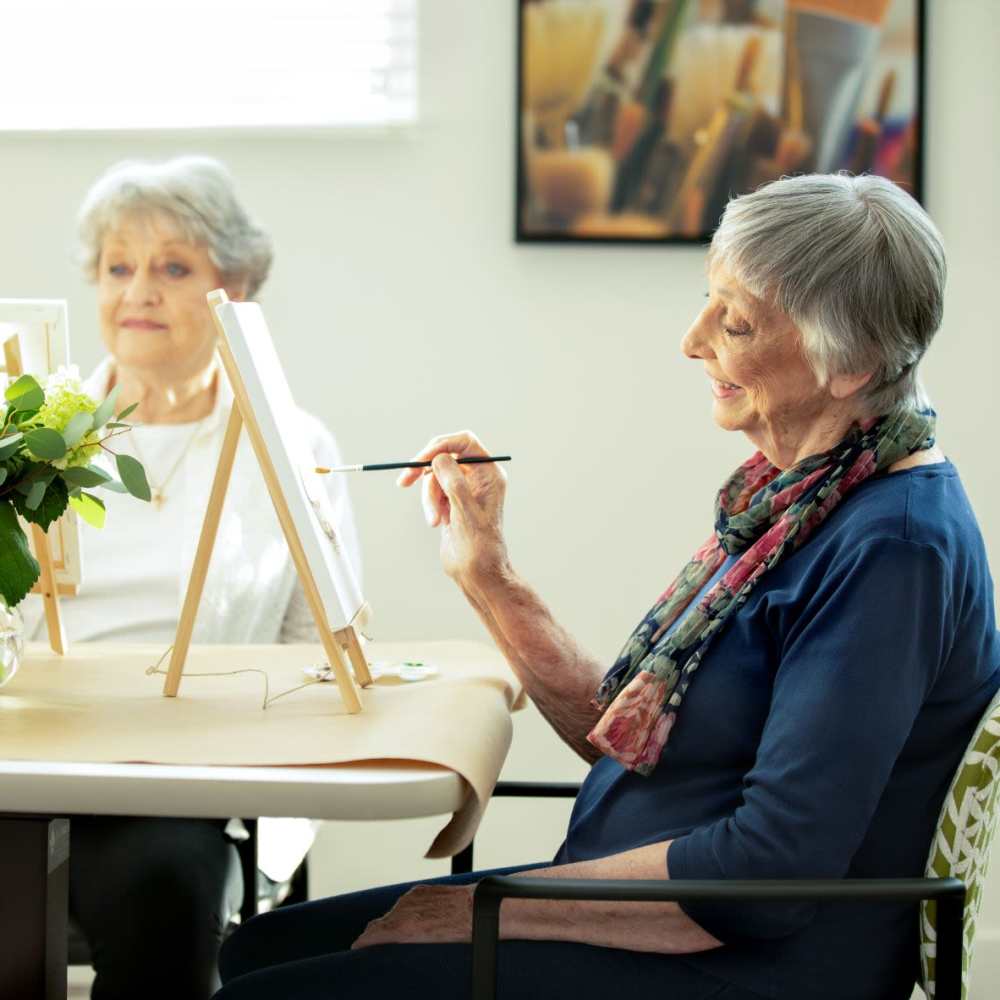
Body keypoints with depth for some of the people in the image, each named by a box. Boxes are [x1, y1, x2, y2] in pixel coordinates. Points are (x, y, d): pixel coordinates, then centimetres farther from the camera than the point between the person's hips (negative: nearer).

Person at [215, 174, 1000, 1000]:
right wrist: (486, 574, 6)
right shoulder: (790, 495, 10)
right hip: (627, 922, 9)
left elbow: (771, 869, -24)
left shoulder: (891, 546, -20)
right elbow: (623, 737, 15)